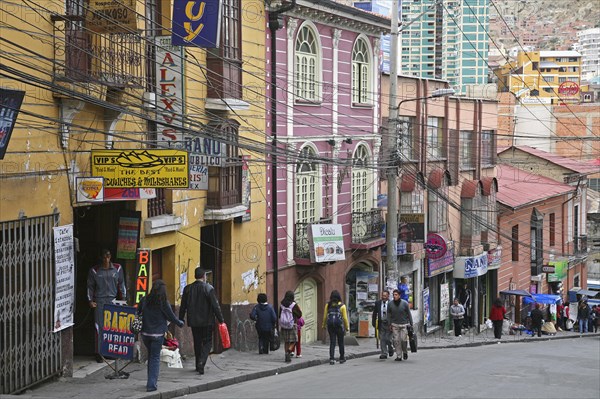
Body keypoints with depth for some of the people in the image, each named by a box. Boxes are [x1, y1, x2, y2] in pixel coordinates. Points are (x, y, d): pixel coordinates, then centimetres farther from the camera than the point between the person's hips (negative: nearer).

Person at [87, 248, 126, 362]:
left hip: (113, 300, 2)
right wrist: (90, 300, -1)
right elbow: (90, 286, 7)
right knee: (99, 327, -5)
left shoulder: (117, 268, 6)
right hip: (99, 301, -2)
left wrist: (123, 298, 7)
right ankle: (99, 353, -1)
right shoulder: (94, 271, 2)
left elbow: (121, 284, 11)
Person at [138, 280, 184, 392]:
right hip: (158, 334, -3)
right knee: (155, 358, 4)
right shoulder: (164, 303, -12)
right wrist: (180, 323, 16)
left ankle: (152, 381, 24)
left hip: (145, 333, 4)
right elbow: (172, 317, -3)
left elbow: (138, 313, 6)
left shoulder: (144, 300, -3)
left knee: (151, 356, 19)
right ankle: (151, 384, -2)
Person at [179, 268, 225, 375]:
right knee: (207, 342, 2)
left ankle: (198, 365, 20)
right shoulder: (208, 288, -11)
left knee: (197, 343, 15)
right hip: (207, 321, -4)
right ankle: (201, 362, -18)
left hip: (193, 321, 4)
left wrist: (181, 319, 16)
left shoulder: (187, 288, 2)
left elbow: (183, 306, 7)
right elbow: (215, 305, -11)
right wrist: (221, 319, -4)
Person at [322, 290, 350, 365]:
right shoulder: (342, 305, -3)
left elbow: (325, 316, 6)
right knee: (341, 342, 11)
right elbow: (345, 317, -2)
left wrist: (324, 325, 19)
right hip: (339, 325, -2)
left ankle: (331, 359, -6)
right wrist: (347, 327, 9)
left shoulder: (328, 305, 3)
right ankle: (342, 358, 20)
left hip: (330, 325, 2)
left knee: (332, 342, 3)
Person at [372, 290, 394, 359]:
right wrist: (373, 322, 5)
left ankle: (390, 349, 27)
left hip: (389, 324, -3)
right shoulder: (377, 303, 5)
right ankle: (384, 354, 7)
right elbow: (375, 313, 10)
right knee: (382, 339, 2)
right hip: (381, 323, 3)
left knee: (388, 339, -2)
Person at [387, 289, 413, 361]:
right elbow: (389, 315, 7)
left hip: (404, 325, -2)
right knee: (396, 341, -3)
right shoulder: (390, 304, -1)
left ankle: (405, 352, 18)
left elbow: (409, 314, -1)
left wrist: (411, 325, -2)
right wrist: (389, 325, 1)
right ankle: (398, 356, 3)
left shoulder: (404, 303, -6)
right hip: (395, 325, 2)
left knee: (403, 339, -9)